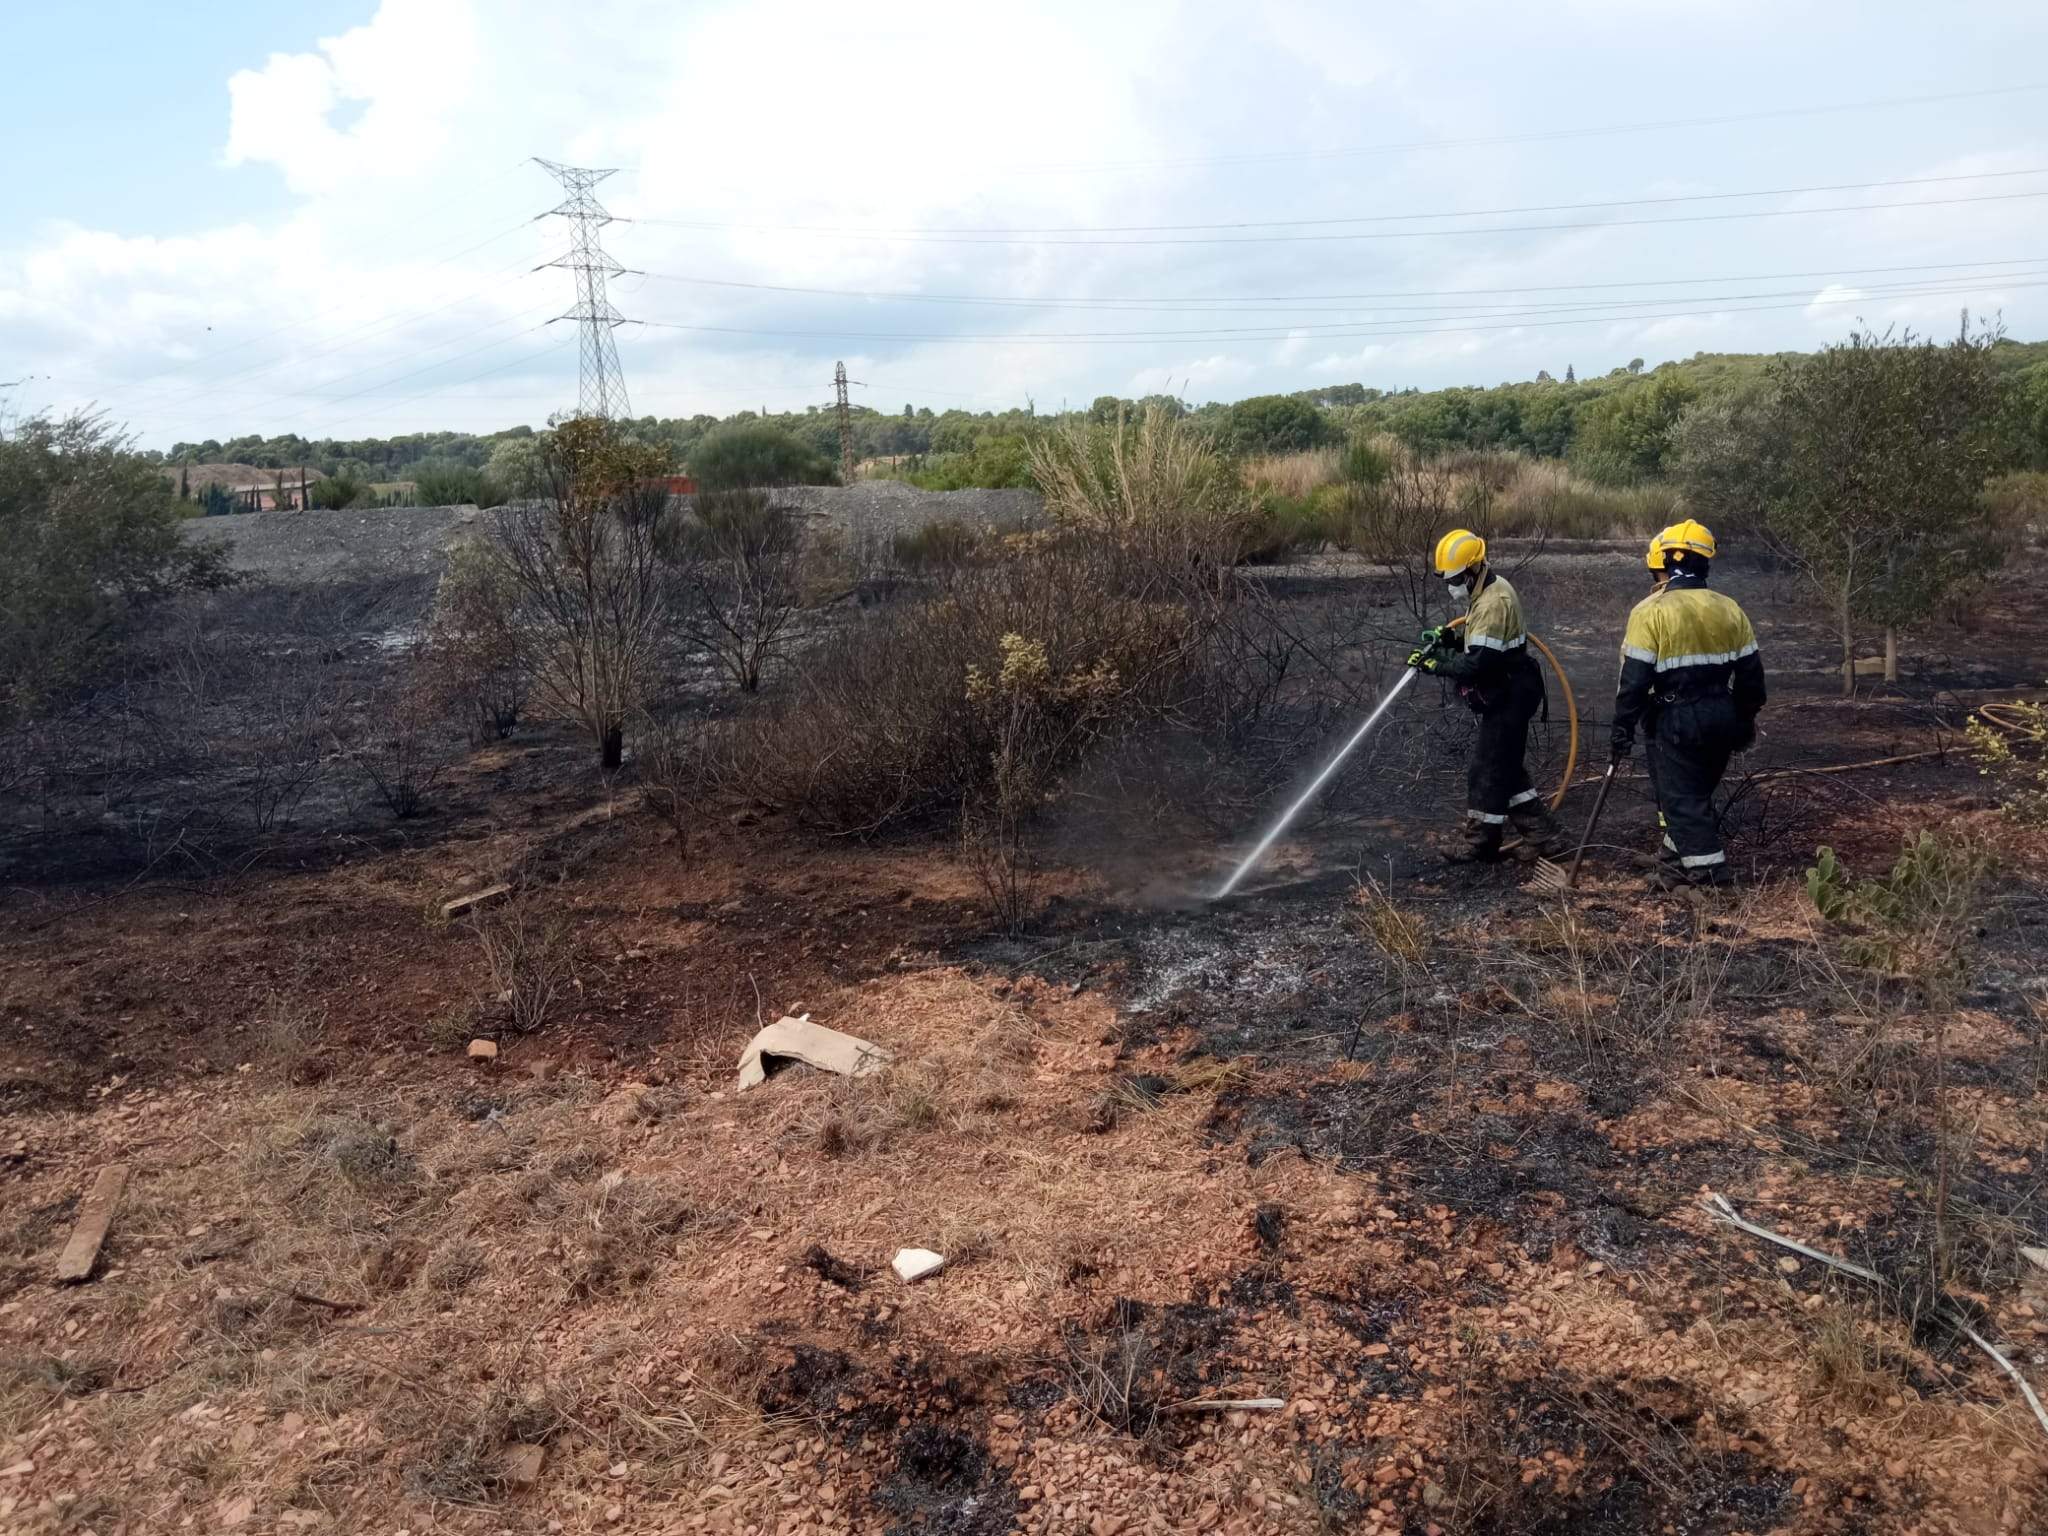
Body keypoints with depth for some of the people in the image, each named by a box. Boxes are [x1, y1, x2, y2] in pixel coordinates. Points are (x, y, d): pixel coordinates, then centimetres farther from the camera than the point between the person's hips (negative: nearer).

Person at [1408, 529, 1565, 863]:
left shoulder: (1493, 603, -24)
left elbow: (1478, 663, -28)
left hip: (1508, 699, -10)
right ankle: (1542, 833, 21)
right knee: (1505, 769, 15)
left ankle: (1481, 844, 11)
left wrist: (1435, 664, -20)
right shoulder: (1487, 592, 9)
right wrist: (1452, 637, 3)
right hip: (1504, 695, 11)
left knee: (1487, 771, -1)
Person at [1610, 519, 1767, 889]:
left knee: (1682, 798, 1)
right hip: (1721, 716, 6)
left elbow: (1634, 678, -15)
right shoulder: (1730, 609, 5)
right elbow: (1751, 674, 10)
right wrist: (1745, 723, 21)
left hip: (1675, 720, -6)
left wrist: (1623, 727, -6)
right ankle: (1677, 861, 28)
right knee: (1696, 792, 19)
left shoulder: (1651, 611, -13)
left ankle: (1712, 873, -1)